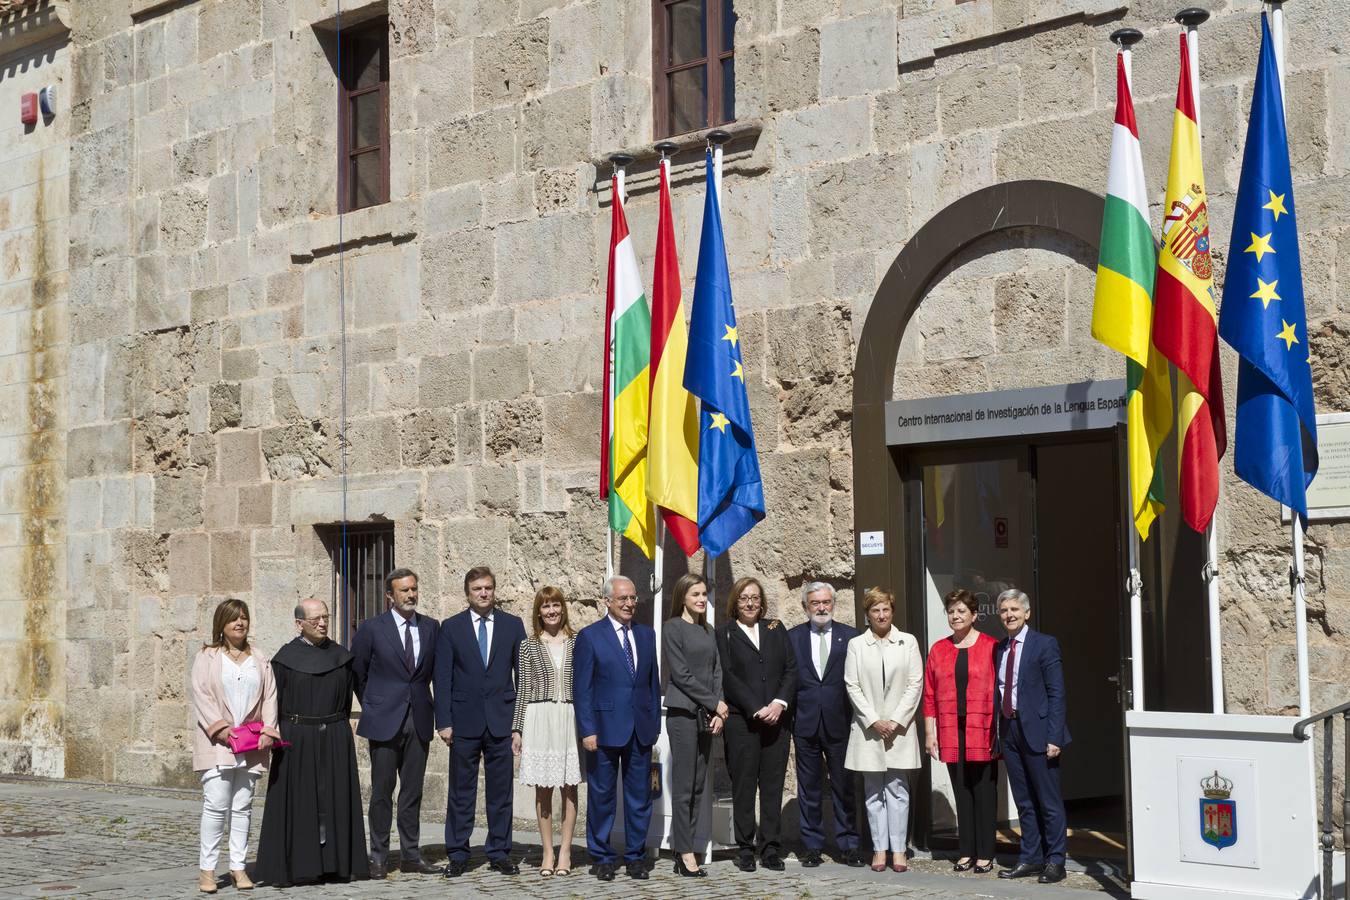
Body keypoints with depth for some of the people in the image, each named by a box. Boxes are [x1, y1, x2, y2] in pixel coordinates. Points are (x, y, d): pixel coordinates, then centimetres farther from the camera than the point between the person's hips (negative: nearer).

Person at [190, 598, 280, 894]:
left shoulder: (259, 658, 13)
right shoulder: (207, 656, 4)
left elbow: (270, 697, 9)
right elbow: (200, 694, -5)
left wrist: (267, 730, -5)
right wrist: (220, 727, -15)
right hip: (217, 741, -3)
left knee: (242, 806, 5)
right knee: (216, 804, -10)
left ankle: (238, 866, 11)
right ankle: (207, 869, -3)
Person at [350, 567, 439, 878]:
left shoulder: (431, 627, 6)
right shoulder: (371, 629, -3)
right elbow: (356, 672, 6)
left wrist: (419, 697, 12)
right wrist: (371, 707, 8)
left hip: (418, 720, 3)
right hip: (385, 721, -3)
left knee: (413, 791, 8)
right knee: (382, 792, 2)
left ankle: (410, 855, 14)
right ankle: (379, 856, 8)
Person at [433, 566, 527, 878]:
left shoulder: (513, 626, 5)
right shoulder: (450, 628, 3)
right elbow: (443, 678, 1)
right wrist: (444, 721, -6)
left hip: (502, 721, 1)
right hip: (464, 721, -1)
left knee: (500, 792, 6)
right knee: (461, 792, 4)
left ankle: (499, 853, 15)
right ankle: (457, 855, 12)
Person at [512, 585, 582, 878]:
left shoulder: (577, 643, 6)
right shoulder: (529, 646, 6)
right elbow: (523, 689, 6)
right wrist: (517, 728, 2)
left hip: (570, 719, 0)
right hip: (540, 720, 0)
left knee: (569, 787, 2)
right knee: (543, 789, 4)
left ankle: (565, 851, 9)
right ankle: (548, 853, 11)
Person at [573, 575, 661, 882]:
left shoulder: (646, 634, 11)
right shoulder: (589, 636, -3)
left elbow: (653, 682, 13)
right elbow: (581, 688, -5)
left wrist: (654, 723, 7)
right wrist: (587, 730, -11)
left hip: (641, 729, 4)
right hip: (605, 727, -4)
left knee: (640, 796, 7)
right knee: (602, 796, 4)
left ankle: (636, 856, 17)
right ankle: (601, 858, 14)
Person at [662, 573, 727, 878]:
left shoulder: (707, 631, 15)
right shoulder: (673, 627, -4)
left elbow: (716, 671, 11)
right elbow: (681, 674, -10)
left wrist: (718, 712, -3)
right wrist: (715, 703, -9)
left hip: (707, 715, 7)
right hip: (682, 712, -7)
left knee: (698, 785, 6)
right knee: (683, 785, -5)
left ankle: (684, 847, 9)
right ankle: (685, 853, -2)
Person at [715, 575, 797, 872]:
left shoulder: (776, 629, 13)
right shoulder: (725, 633, 4)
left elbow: (791, 668, 8)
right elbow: (727, 676, -4)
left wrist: (780, 702, -8)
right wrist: (756, 710, -11)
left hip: (777, 717, 3)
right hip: (741, 720, -3)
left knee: (773, 784, 3)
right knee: (743, 785, 0)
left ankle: (771, 848, 8)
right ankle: (745, 849, 5)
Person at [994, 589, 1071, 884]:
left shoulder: (1045, 644, -6)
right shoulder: (999, 649, 12)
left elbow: (1056, 693, -10)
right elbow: (999, 691, 12)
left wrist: (1054, 737, -16)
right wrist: (998, 735, 6)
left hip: (1036, 730, -6)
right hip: (1009, 728, 6)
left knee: (1049, 801, 0)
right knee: (1023, 801, 12)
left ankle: (1055, 862, 7)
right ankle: (1030, 859, 20)